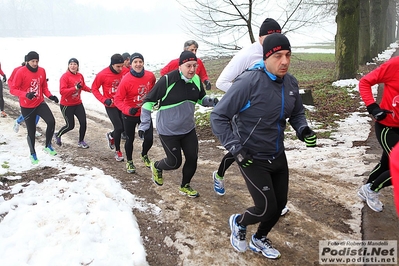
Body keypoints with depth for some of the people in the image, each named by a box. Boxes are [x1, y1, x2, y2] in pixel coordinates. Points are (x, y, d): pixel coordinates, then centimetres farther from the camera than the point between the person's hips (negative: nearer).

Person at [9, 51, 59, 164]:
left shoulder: (42, 71, -1)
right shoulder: (21, 72, -15)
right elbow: (12, 89, -14)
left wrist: (50, 96, -9)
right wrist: (26, 94, -30)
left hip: (40, 103, 3)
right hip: (26, 107, -3)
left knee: (51, 122, -19)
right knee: (31, 131, 6)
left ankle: (48, 146, 4)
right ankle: (33, 154, 29)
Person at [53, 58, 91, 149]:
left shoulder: (80, 76, 0)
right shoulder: (65, 77, -17)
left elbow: (83, 86, 18)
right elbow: (62, 91, -26)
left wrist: (90, 90, -1)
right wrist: (75, 88, -35)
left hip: (78, 104, 5)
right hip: (67, 105, -5)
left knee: (83, 122, 0)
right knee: (70, 126, 4)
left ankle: (81, 141, 21)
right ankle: (57, 135, 34)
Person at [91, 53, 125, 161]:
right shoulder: (102, 74, -16)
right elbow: (94, 88, -6)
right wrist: (104, 100, -18)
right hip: (111, 105, -4)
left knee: (124, 127, 8)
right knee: (119, 127, -7)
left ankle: (111, 135, 41)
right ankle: (118, 151, 15)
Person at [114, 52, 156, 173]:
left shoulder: (150, 76, -10)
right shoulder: (126, 80, -23)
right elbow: (117, 99, -21)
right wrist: (128, 109, -35)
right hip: (129, 116, -3)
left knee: (149, 139, 3)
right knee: (130, 140, 12)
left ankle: (144, 155, 38)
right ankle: (129, 162, 38)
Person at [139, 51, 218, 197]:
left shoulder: (196, 80, -5)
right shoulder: (167, 80, -22)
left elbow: (201, 98, 13)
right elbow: (149, 100, -14)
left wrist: (211, 101, -11)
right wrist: (144, 124, -16)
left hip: (189, 129, 6)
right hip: (168, 131, -5)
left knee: (192, 159, 7)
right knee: (174, 162, 3)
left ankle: (185, 187, 33)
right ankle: (156, 166, 39)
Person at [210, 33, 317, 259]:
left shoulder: (291, 83, -3)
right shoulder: (249, 82, -24)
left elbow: (297, 113, 14)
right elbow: (219, 117, -19)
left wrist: (303, 130, -6)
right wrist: (235, 148, -23)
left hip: (278, 156, 7)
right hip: (252, 159, -7)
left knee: (280, 204, 16)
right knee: (267, 209, -4)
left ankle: (259, 240, 44)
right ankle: (239, 223, 32)